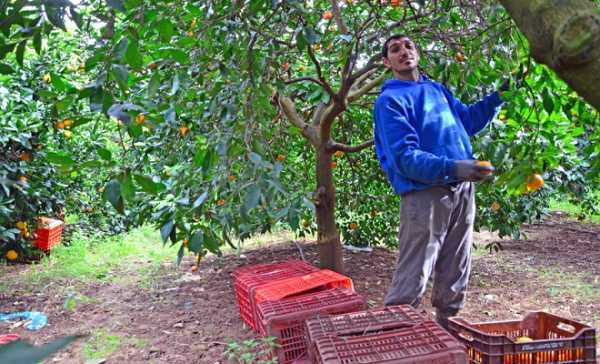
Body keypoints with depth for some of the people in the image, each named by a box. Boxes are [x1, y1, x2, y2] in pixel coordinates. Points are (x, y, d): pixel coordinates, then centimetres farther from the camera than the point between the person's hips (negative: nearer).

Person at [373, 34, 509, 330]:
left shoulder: (438, 90, 15)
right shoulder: (389, 100, -7)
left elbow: (468, 119, 30)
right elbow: (405, 159, -17)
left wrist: (501, 94, 19)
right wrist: (452, 168, -30)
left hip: (462, 192, 7)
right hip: (424, 194, -7)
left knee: (455, 278, 16)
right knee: (411, 283, -7)